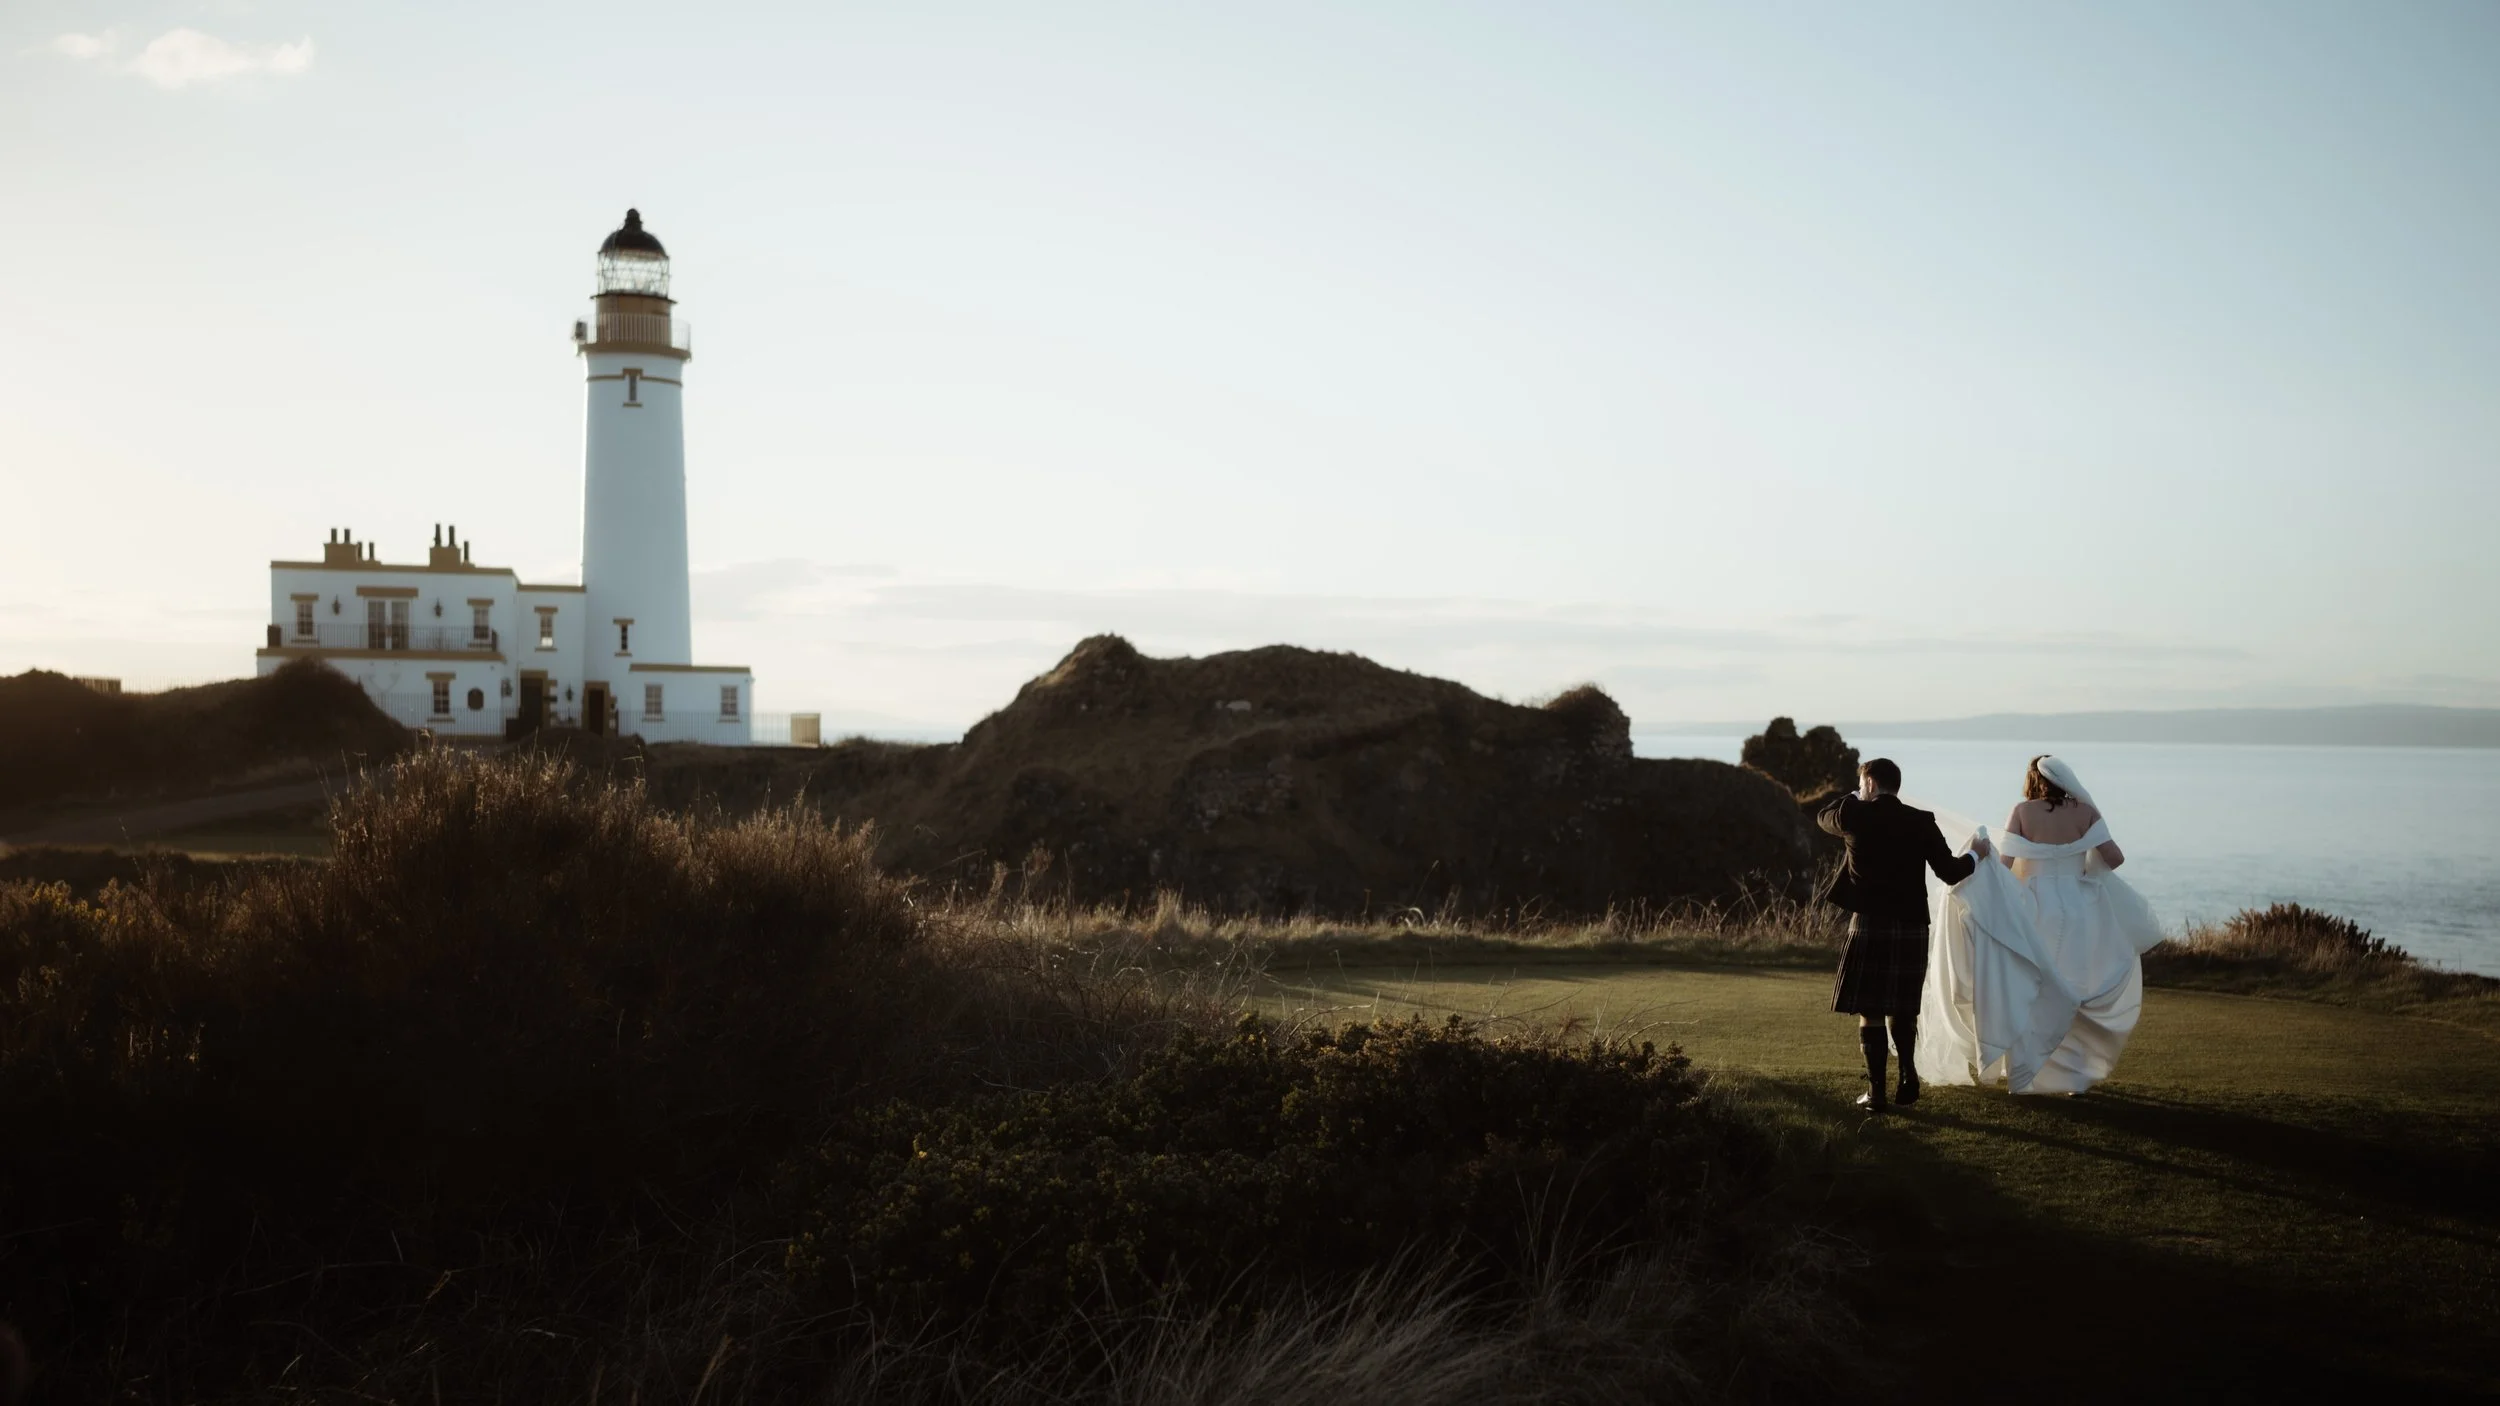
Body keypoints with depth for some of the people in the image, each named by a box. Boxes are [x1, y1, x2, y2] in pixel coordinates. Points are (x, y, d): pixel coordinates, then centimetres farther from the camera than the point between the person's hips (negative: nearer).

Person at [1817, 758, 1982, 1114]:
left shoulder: (1854, 816, -4)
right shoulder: (1921, 822, -1)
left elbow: (1821, 814, 17)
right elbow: (1950, 871, 0)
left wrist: (1858, 797, 29)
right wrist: (1975, 857, 20)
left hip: (1869, 925, -3)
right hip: (1912, 927, 3)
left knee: (1870, 1011, 3)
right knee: (1903, 1009, 19)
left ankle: (1876, 1091, 1)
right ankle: (1908, 1081, 17)